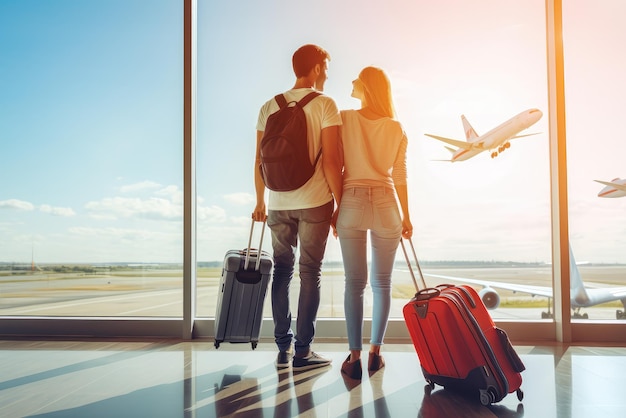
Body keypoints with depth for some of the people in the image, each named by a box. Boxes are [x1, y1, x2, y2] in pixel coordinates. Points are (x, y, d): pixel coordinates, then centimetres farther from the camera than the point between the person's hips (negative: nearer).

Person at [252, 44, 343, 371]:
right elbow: (330, 161, -11)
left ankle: (284, 348, 18)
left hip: (278, 203, 4)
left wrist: (260, 201, 15)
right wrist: (341, 204, -4)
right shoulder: (325, 105, -5)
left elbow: (259, 161, 7)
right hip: (315, 201, -4)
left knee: (282, 271, 12)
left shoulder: (269, 107, 8)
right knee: (310, 273, 4)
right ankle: (302, 351, 9)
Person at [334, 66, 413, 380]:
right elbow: (400, 178, 6)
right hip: (385, 205, 1)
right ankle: (375, 353, 17)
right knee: (382, 283, 10)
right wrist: (406, 217, 14)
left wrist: (334, 209, 4)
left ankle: (354, 357, 7)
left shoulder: (345, 119, 0)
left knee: (355, 283, 4)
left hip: (352, 203, -1)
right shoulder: (396, 129, 6)